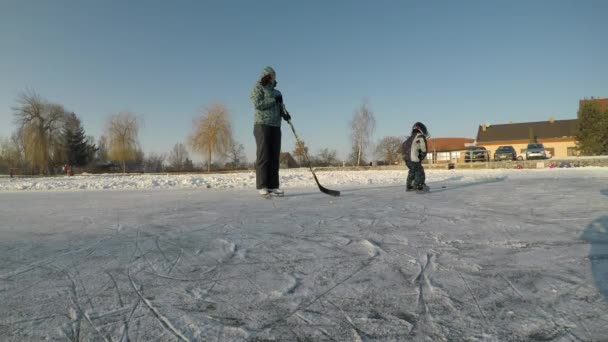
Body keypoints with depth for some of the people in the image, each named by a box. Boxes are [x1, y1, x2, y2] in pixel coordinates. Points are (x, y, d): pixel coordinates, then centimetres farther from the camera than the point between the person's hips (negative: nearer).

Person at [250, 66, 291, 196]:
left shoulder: (277, 92, 23)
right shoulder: (258, 89, 4)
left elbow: (280, 108, 16)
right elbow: (258, 104, -13)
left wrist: (285, 114, -6)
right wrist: (274, 100, -9)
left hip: (276, 127, 6)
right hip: (262, 125, -6)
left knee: (275, 157, 0)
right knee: (263, 156, -10)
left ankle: (273, 186, 1)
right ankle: (262, 186, -11)